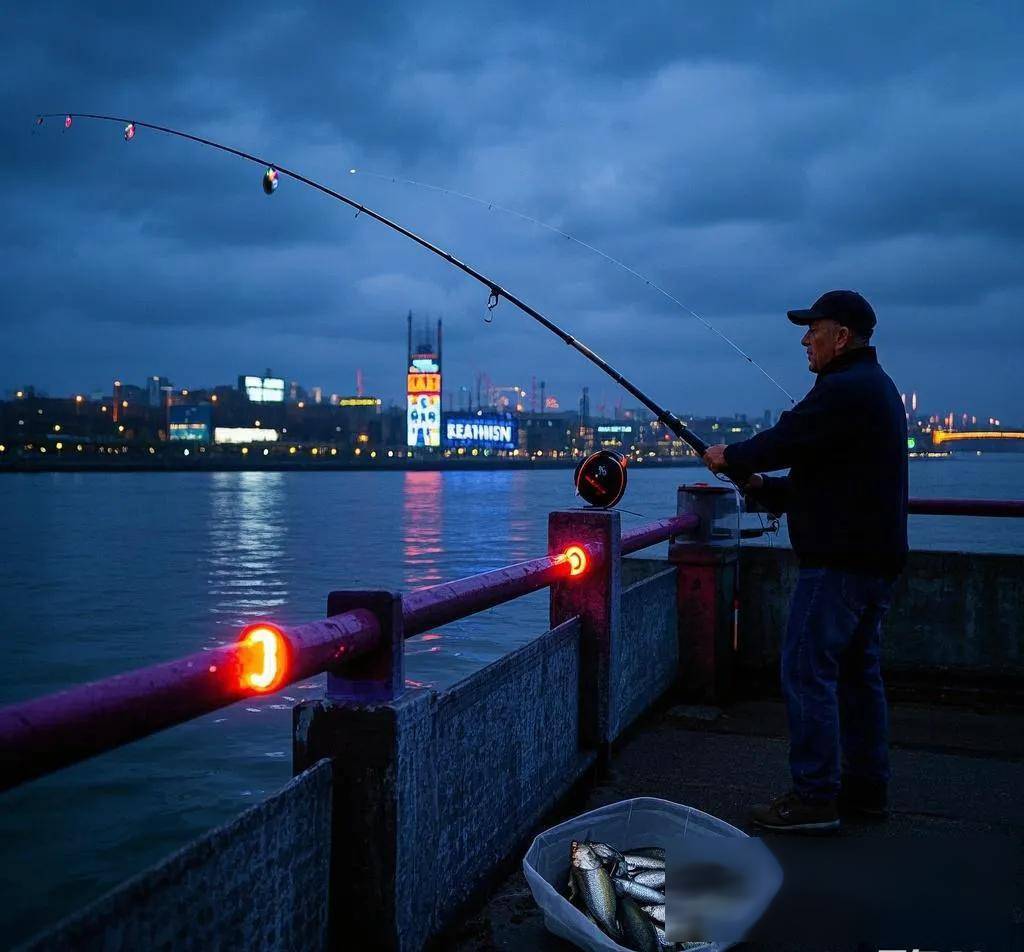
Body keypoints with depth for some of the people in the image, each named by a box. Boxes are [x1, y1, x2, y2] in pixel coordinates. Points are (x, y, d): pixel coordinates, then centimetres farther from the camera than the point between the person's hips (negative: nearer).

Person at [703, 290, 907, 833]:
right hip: (874, 558, 11)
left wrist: (730, 458, 1)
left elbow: (784, 442, -18)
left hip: (839, 560, -11)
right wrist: (763, 488, 14)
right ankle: (865, 788, 24)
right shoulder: (875, 387, 19)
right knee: (857, 670, 15)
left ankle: (815, 798, -1)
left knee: (808, 671, -6)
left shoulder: (844, 390, -17)